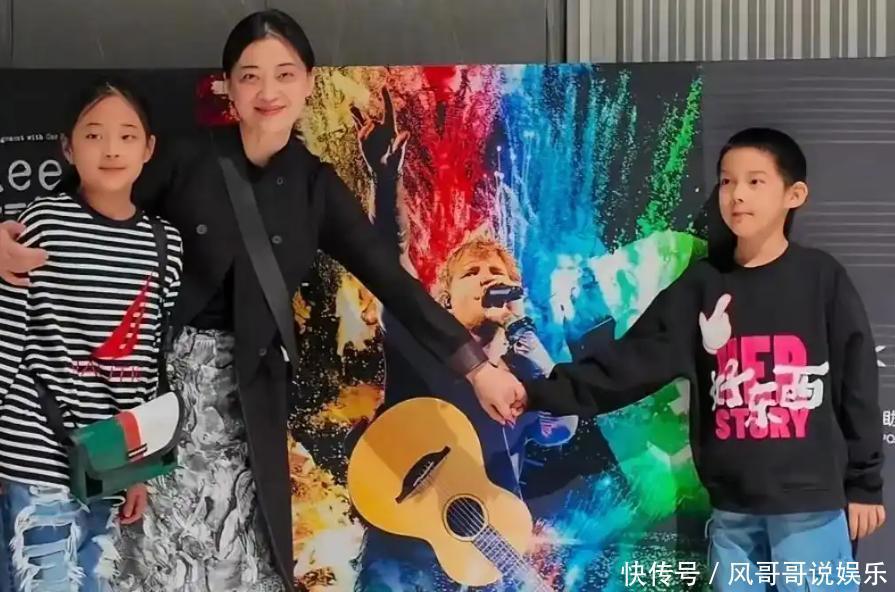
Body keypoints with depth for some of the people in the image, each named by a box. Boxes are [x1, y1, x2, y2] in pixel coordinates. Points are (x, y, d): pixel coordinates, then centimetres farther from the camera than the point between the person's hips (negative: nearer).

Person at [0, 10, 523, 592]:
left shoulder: (317, 186, 3)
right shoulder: (188, 160, -2)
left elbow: (392, 279, 1)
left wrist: (477, 367, -3)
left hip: (246, 393, 1)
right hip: (164, 376, -1)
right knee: (162, 544, 3)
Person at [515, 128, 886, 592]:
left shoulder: (823, 278, -3)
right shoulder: (701, 286, 4)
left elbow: (857, 384, -1)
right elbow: (629, 363, -2)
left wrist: (864, 484, 1)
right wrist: (539, 394, -13)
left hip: (811, 505, -3)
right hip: (731, 508, 3)